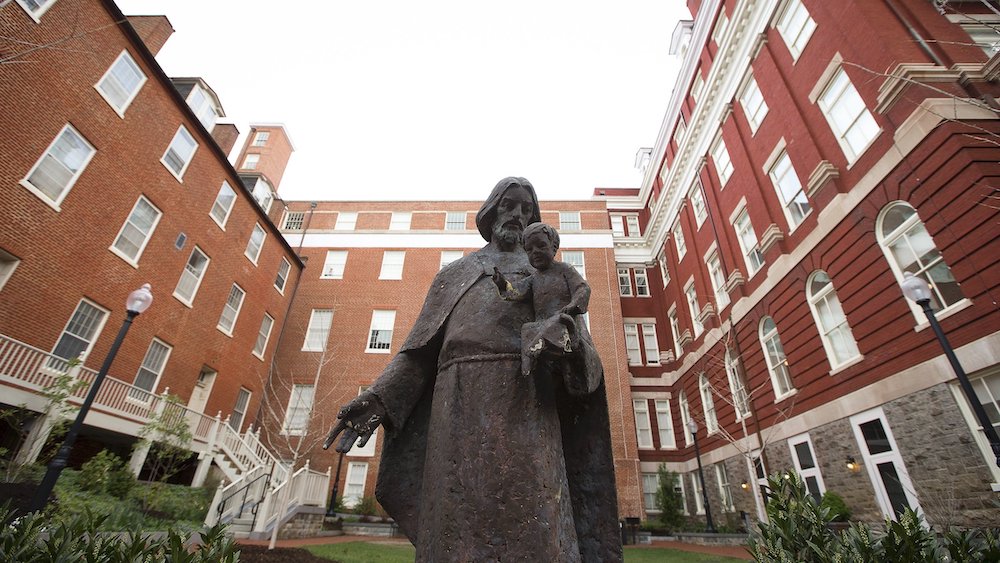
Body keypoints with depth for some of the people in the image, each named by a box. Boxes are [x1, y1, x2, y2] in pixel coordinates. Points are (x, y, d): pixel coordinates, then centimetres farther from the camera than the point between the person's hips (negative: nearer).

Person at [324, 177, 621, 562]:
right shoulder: (453, 274, 29)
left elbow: (582, 350, 12)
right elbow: (423, 347, 17)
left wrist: (572, 343, -15)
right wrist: (381, 397, 0)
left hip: (523, 401, -1)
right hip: (461, 401, 1)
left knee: (533, 531, -14)